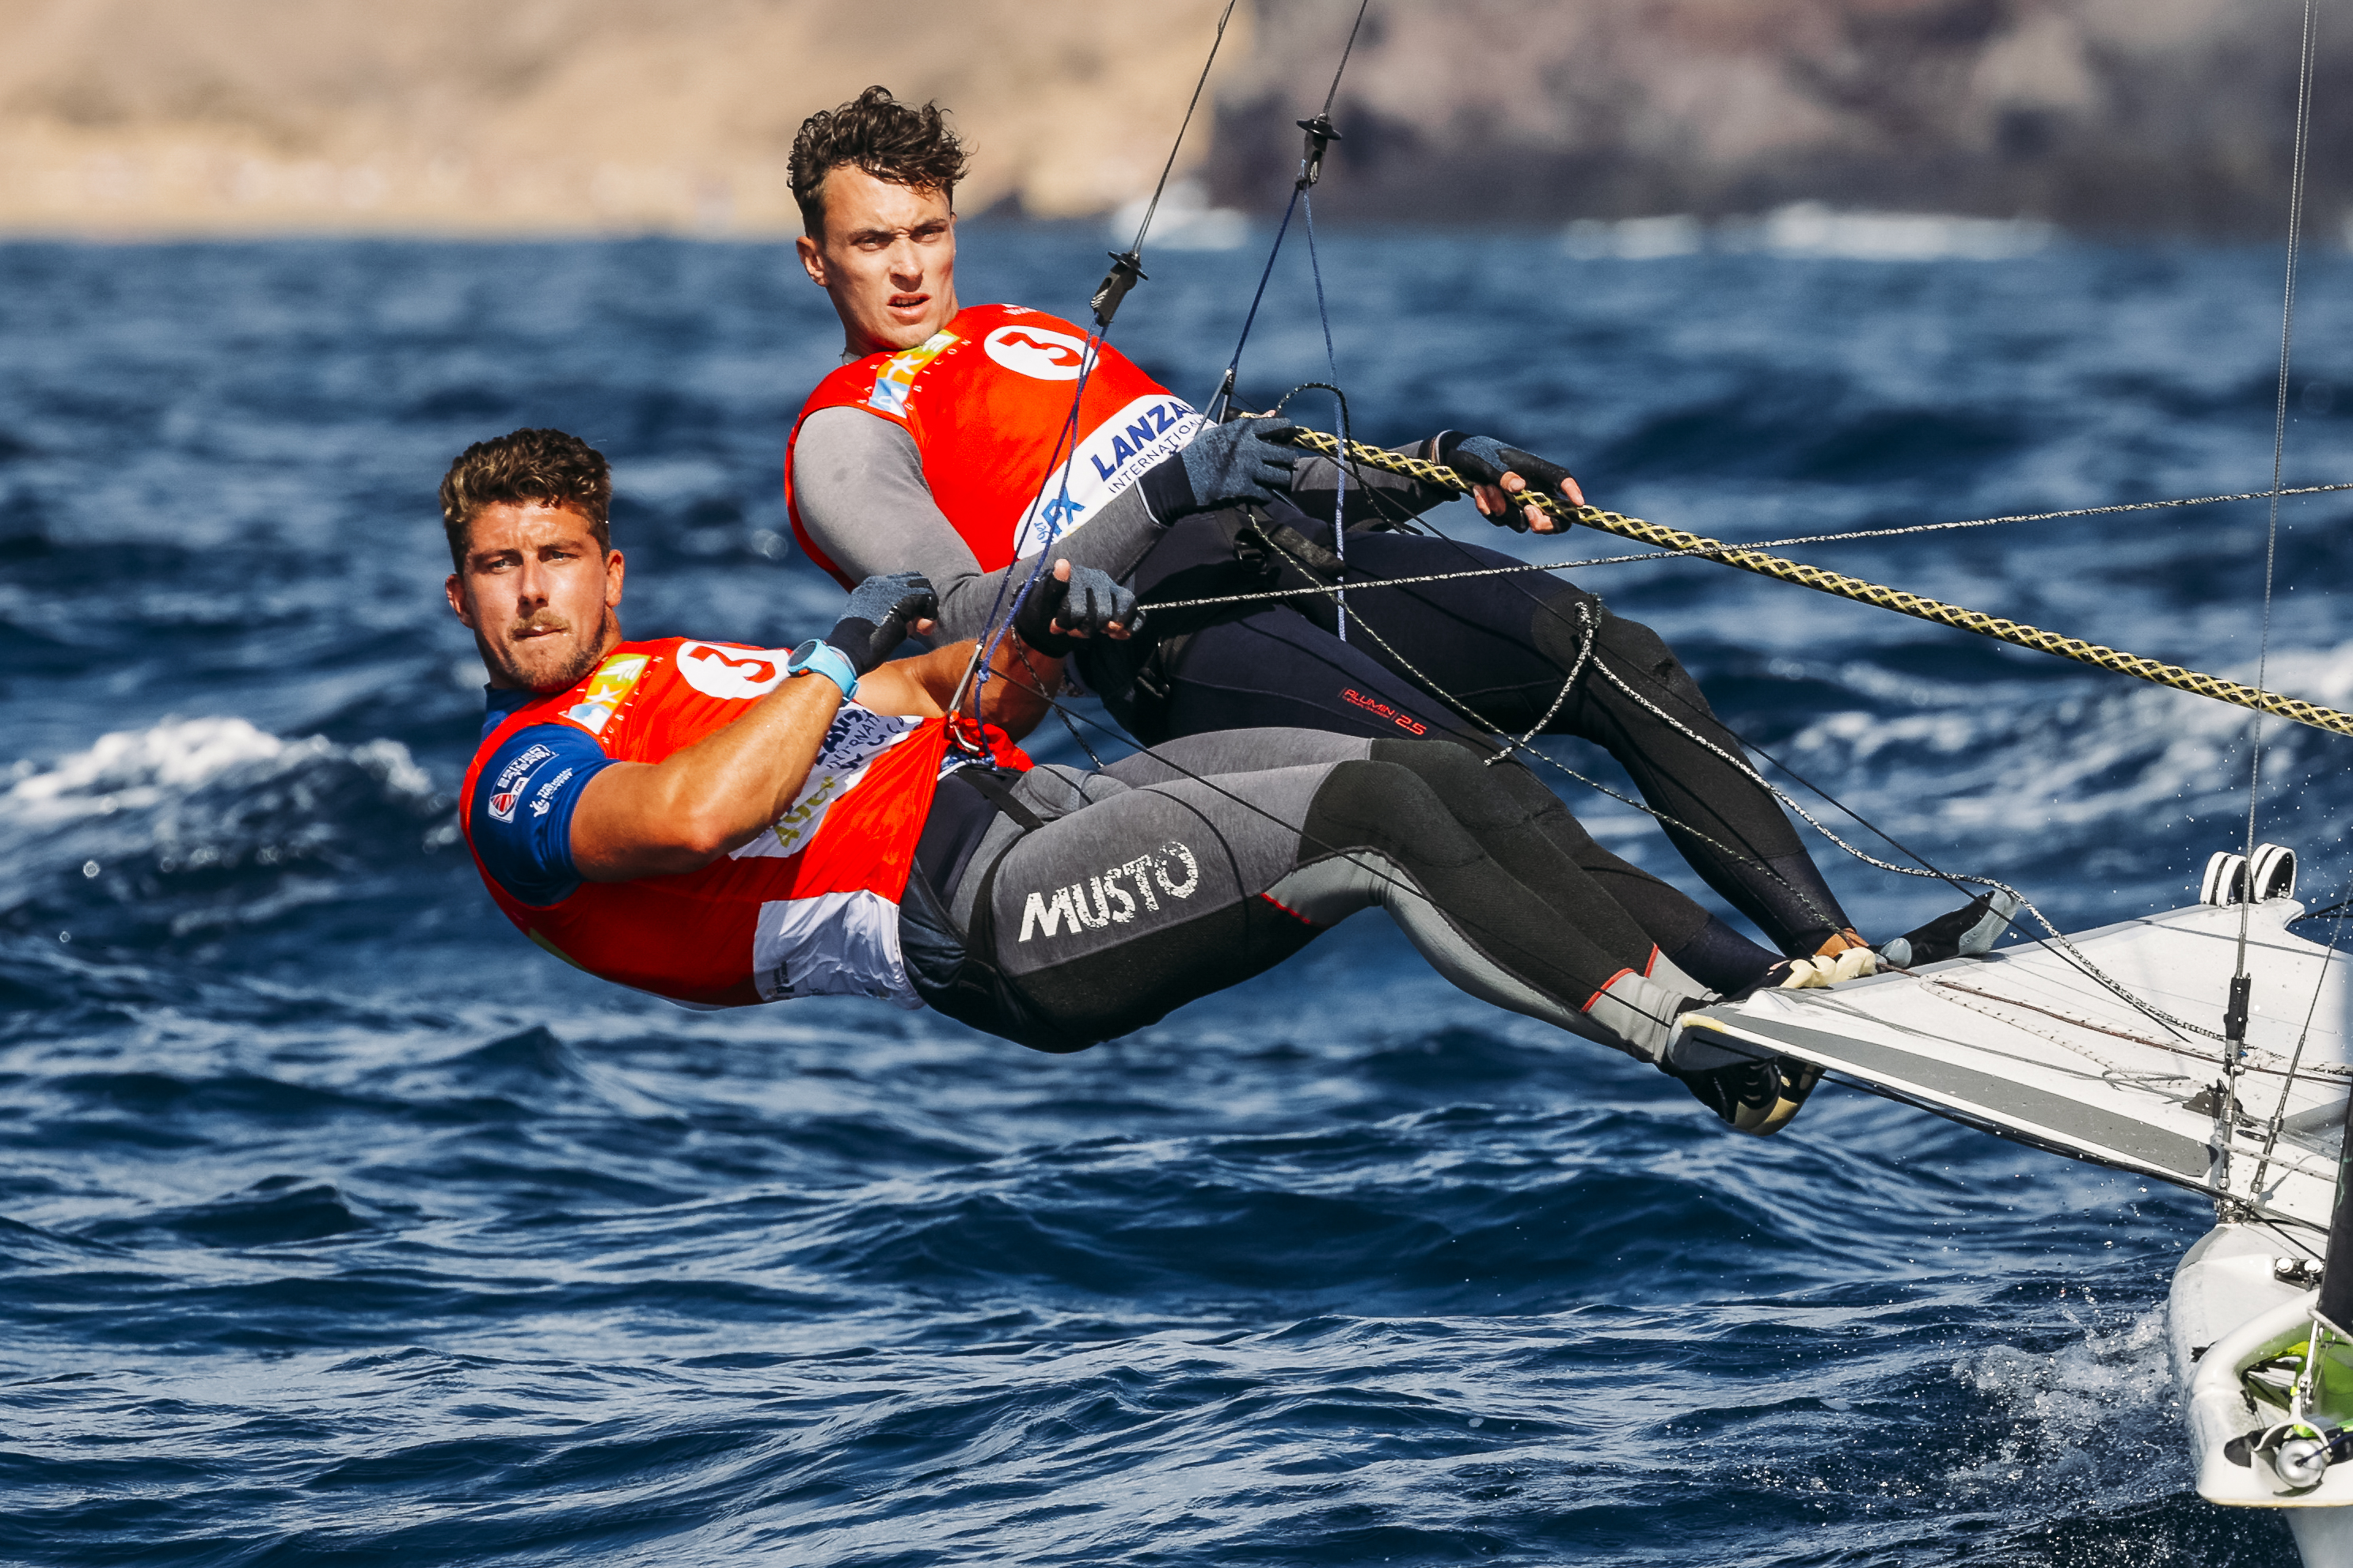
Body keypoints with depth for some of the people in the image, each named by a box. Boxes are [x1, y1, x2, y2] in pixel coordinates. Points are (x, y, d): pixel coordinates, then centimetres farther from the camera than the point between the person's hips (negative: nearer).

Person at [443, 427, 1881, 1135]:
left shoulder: (690, 669, 31)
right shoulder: (517, 786, 4)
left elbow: (964, 704, 31)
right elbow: (698, 816, -20)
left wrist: (1038, 642, 10)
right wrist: (845, 652, -8)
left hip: (1050, 804, 9)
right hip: (980, 917, -9)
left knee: (1459, 777, -9)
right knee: (1371, 813, -25)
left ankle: (1786, 981, -15)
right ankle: (1712, 1048, -29)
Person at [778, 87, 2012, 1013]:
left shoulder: (1031, 335, 32)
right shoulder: (844, 439, 9)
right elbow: (961, 614, -9)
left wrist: (1443, 464, 14)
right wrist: (1171, 488, -23)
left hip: (1314, 553, 7)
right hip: (1183, 641, -7)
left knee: (1614, 655, -16)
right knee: (1450, 765, -32)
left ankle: (1836, 946, -22)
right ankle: (1744, 996, -42)